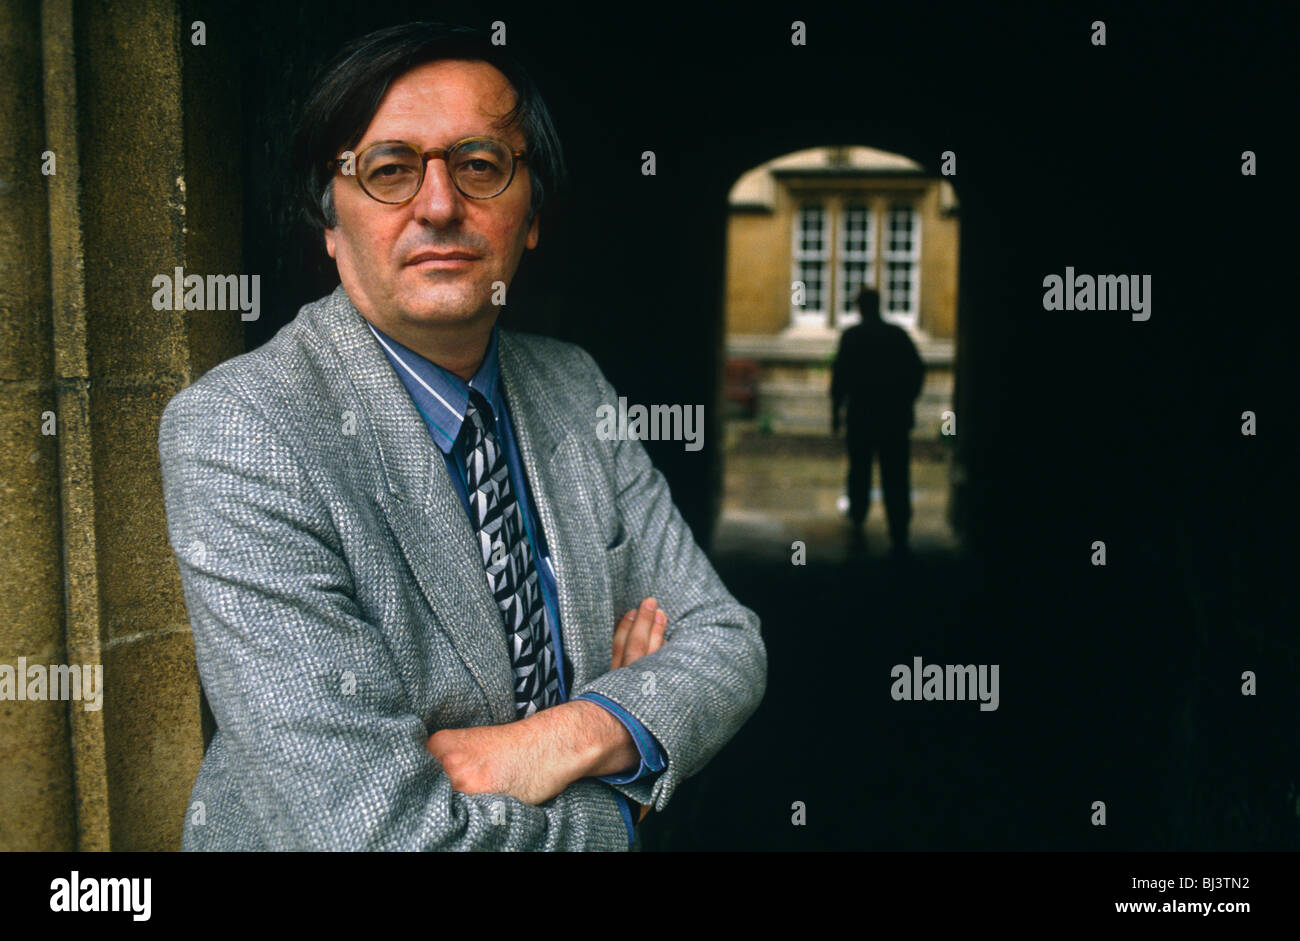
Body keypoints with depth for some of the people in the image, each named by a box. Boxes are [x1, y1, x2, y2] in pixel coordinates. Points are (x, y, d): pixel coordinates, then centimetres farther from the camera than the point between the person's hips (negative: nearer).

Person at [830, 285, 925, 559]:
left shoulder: (852, 336, -3)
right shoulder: (899, 334, 4)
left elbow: (840, 375, -7)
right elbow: (918, 372, 6)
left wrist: (836, 412, 1)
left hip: (861, 415, -2)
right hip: (896, 418, 2)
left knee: (859, 474, 14)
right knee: (896, 480, 1)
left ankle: (857, 528, 16)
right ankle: (899, 539, -3)